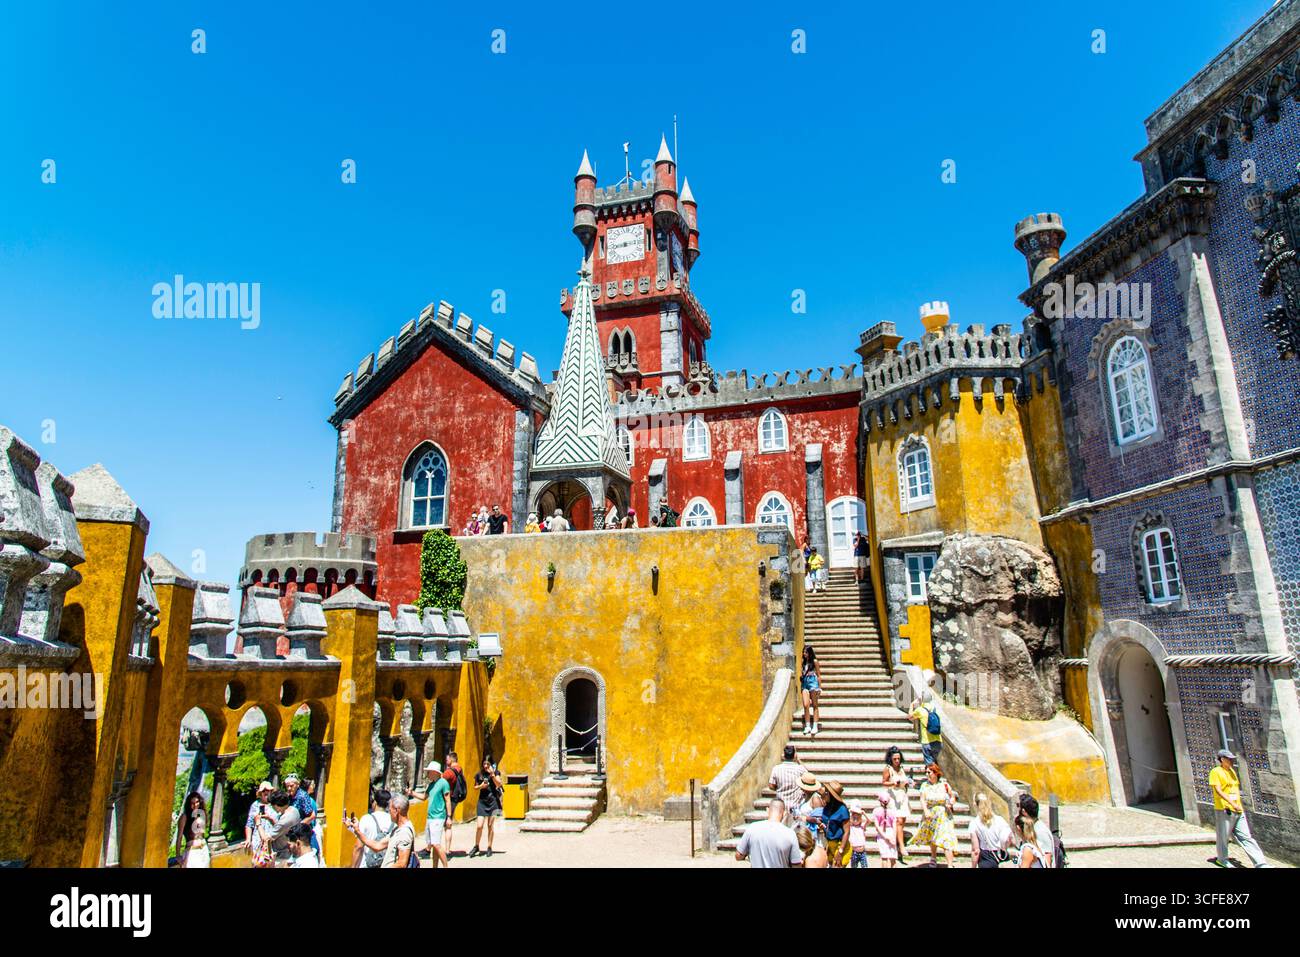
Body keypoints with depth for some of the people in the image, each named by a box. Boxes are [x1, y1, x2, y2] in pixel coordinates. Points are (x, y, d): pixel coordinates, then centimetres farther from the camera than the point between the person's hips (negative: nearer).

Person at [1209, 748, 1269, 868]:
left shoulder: (1232, 771, 15)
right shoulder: (1216, 772, -9)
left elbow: (1236, 789, 23)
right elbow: (1218, 791, -17)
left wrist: (1240, 805, 18)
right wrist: (1232, 803, -24)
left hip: (1238, 811, 7)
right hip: (1224, 810, -7)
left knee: (1245, 837, 4)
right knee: (1223, 836, 5)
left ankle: (1261, 864, 2)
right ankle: (1221, 859, 20)